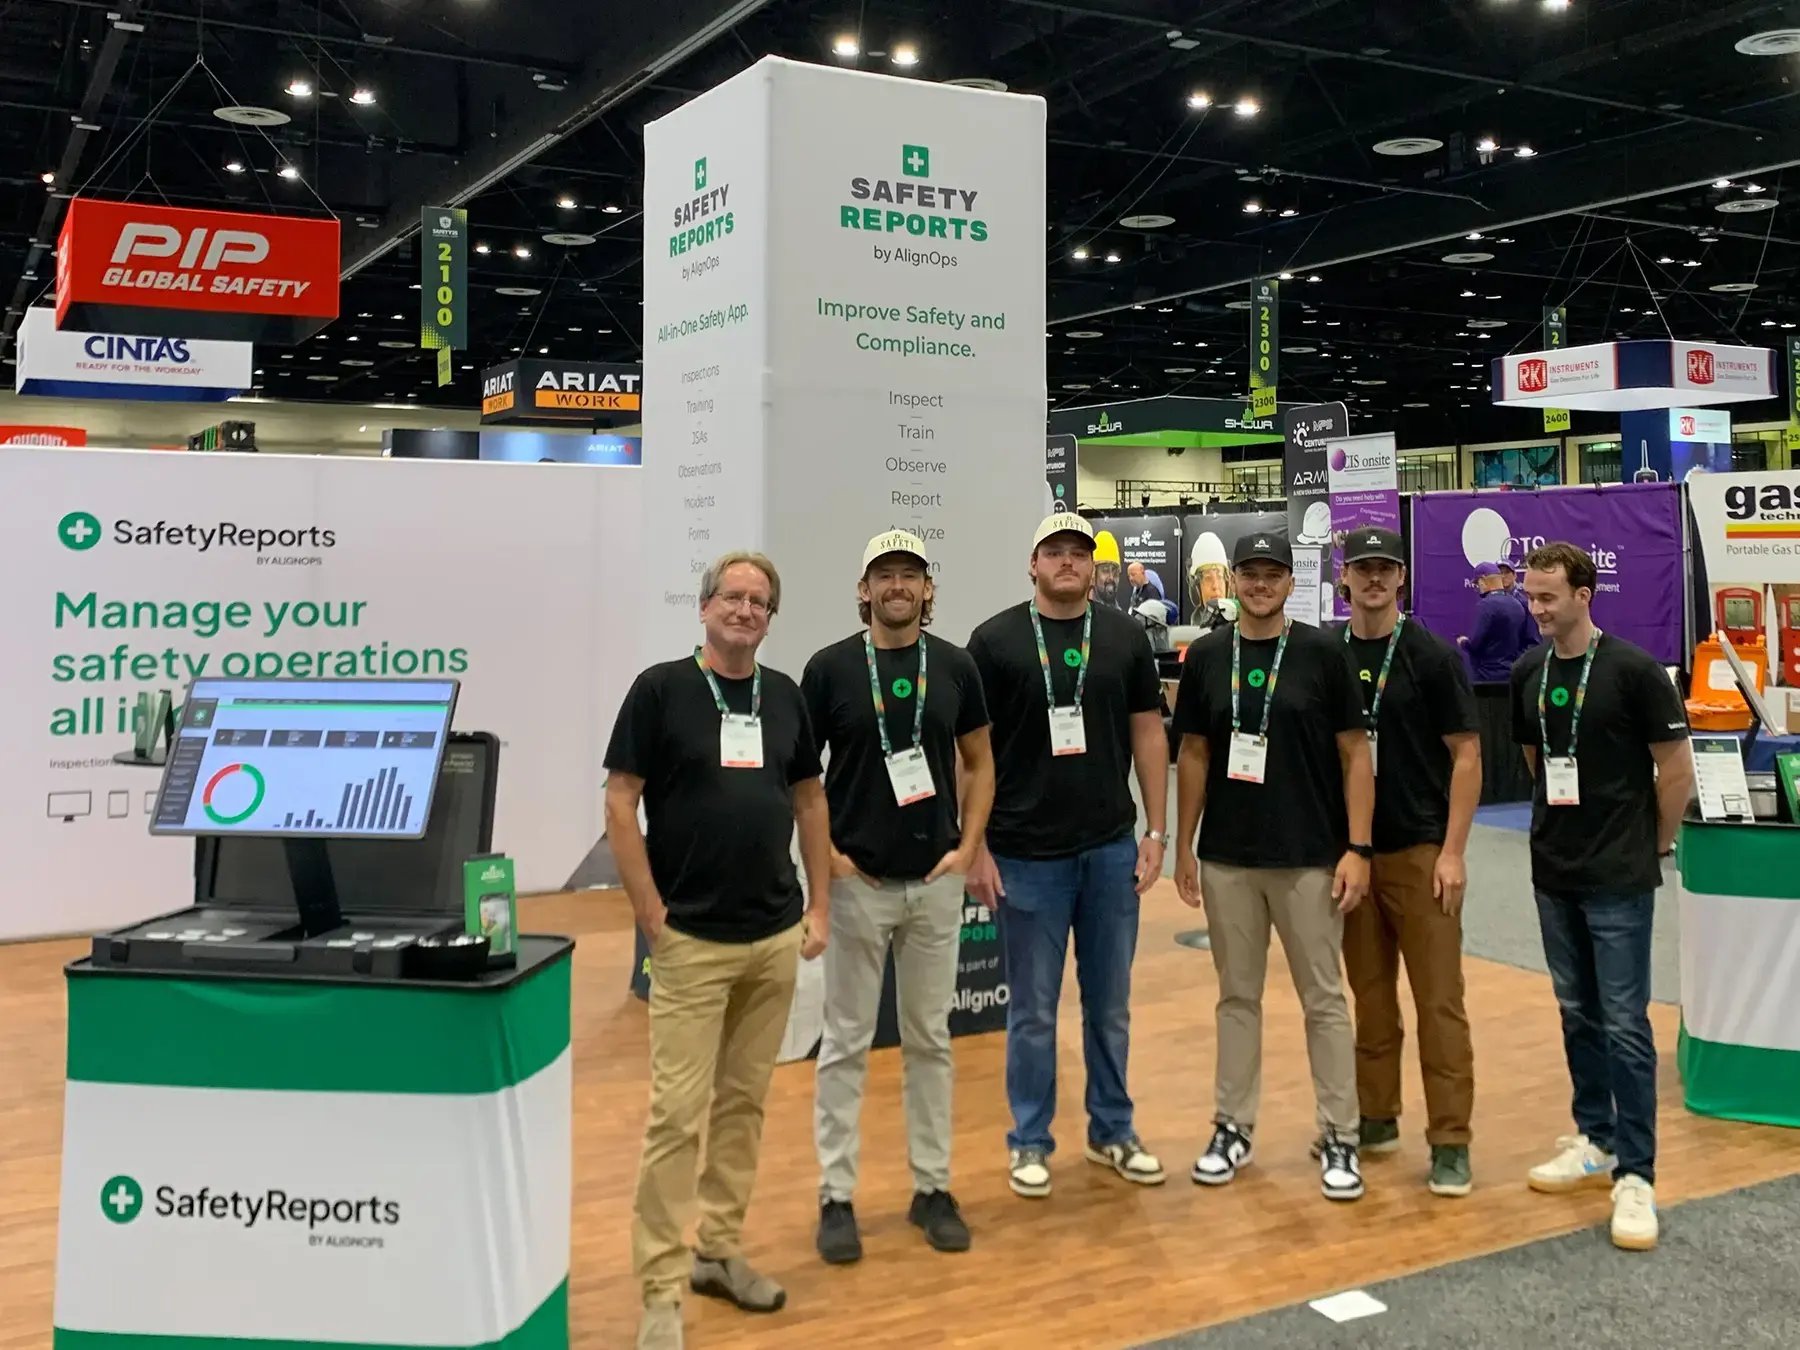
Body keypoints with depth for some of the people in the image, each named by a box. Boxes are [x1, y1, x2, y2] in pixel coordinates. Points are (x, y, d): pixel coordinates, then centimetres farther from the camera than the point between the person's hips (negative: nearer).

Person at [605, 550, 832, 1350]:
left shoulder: (785, 696, 7)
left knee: (744, 1102, 14)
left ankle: (721, 1250, 28)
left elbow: (809, 800, 14)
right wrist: (652, 918, -11)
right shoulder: (661, 689, -7)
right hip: (692, 940, -5)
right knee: (677, 1113, -4)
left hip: (775, 937, 5)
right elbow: (620, 803, -8)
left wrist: (819, 906, 9)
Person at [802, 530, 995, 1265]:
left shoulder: (954, 665, 3)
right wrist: (824, 853, -8)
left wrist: (968, 847, 0)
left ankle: (932, 1187, 22)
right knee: (846, 1043, 5)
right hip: (856, 882, -2)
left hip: (936, 882, 3)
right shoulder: (831, 667, -5)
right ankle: (836, 1195, 15)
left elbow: (979, 763, 10)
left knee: (930, 1039, 11)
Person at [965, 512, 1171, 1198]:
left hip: (1111, 849, 3)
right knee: (1034, 1010, 7)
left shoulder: (1125, 638, 5)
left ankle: (1112, 1131, 29)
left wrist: (1156, 832, 3)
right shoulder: (996, 640, -4)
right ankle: (1029, 1142, 22)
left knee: (1110, 1005, 14)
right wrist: (975, 847, -7)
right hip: (1028, 855, -3)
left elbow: (1148, 733, 8)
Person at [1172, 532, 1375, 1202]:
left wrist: (1357, 848, -9)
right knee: (1237, 996, 12)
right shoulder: (1206, 656, 4)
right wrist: (1182, 845, 6)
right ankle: (1233, 1127, 23)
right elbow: (1193, 756, 9)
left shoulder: (1323, 653, -4)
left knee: (1323, 999, 5)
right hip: (1226, 859, 3)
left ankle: (1339, 1136, 16)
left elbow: (1354, 755, -3)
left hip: (1310, 858, -2)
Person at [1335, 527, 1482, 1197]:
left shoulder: (1432, 656, -5)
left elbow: (1466, 755, -6)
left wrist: (1452, 851, -12)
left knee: (1438, 1000, -1)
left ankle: (1450, 1141, 6)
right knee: (1369, 994, 13)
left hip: (1419, 852, -4)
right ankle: (1377, 1117, 25)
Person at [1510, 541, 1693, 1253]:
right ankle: (1596, 1141, 28)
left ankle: (1635, 1174, 3)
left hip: (1619, 879, -6)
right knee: (1577, 1014, 15)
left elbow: (1676, 772, -7)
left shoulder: (1632, 670, -12)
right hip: (1554, 873, 6)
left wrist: (1651, 846, 0)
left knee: (1624, 1025, -4)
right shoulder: (1528, 672, 5)